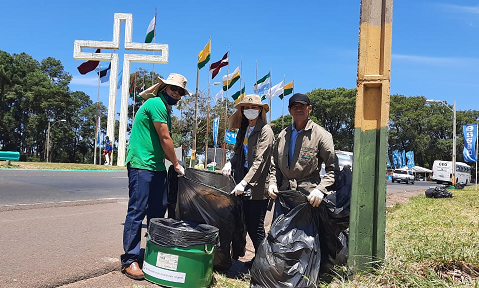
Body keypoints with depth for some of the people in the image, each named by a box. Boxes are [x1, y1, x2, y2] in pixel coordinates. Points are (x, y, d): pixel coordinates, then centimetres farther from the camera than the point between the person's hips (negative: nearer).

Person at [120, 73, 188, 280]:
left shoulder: (165, 109, 20)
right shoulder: (156, 103, -10)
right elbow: (165, 139, -12)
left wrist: (171, 162, 11)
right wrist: (177, 164, -4)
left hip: (157, 167, 10)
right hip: (141, 165, -10)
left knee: (158, 211, 12)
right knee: (137, 212, -7)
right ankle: (129, 261, 0)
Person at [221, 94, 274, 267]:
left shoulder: (265, 131, -9)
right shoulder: (244, 130, 15)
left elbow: (260, 161, -17)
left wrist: (244, 183, -21)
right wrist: (230, 163, 2)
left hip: (258, 186, -7)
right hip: (245, 187, 7)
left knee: (256, 227, -3)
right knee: (248, 224, 11)